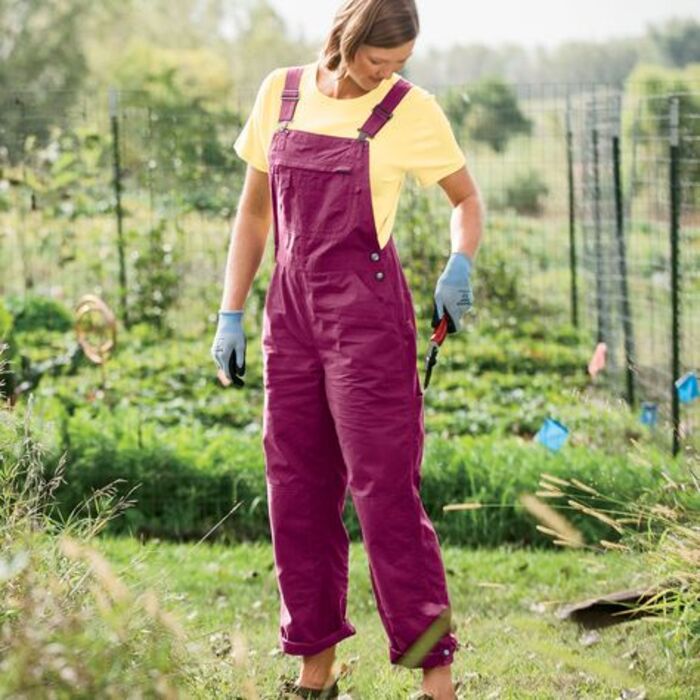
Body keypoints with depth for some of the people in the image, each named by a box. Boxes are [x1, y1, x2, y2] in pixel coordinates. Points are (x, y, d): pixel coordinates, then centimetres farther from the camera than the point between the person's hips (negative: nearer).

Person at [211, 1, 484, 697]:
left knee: (384, 489, -8)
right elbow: (254, 211, 14)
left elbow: (466, 198, 8)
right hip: (292, 308, 5)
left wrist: (459, 264, -13)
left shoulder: (411, 110, -4)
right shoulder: (280, 93, 7)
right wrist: (231, 313, 9)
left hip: (367, 312, -4)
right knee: (296, 490, 6)